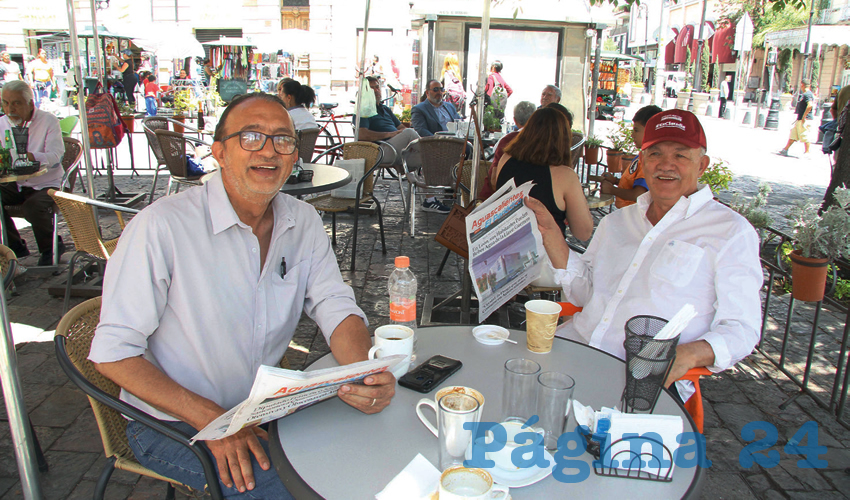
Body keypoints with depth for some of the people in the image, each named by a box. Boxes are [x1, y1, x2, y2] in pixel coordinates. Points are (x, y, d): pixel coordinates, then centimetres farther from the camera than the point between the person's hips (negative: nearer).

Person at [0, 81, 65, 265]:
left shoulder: (48, 120, -6)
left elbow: (55, 155, -21)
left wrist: (31, 157, -42)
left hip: (46, 184, -5)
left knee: (33, 207, -32)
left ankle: (51, 248, -3)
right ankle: (16, 247, 2)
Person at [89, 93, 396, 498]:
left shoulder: (303, 221, -1)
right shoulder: (161, 226, -20)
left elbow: (335, 306, -5)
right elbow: (113, 352, -17)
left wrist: (367, 373, -27)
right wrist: (213, 420, -26)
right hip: (173, 424, -5)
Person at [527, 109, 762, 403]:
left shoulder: (732, 232, 2)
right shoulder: (617, 222, 19)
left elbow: (741, 330, -3)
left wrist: (689, 354, -23)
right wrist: (550, 232, 6)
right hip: (576, 344, 5)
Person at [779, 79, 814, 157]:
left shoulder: (807, 94, -15)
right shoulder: (803, 94, 16)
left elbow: (809, 105, -28)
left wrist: (804, 117, -24)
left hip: (805, 119, -10)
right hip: (800, 119, 10)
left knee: (805, 136, -5)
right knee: (793, 133, 12)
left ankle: (807, 152, 0)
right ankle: (785, 149, 17)